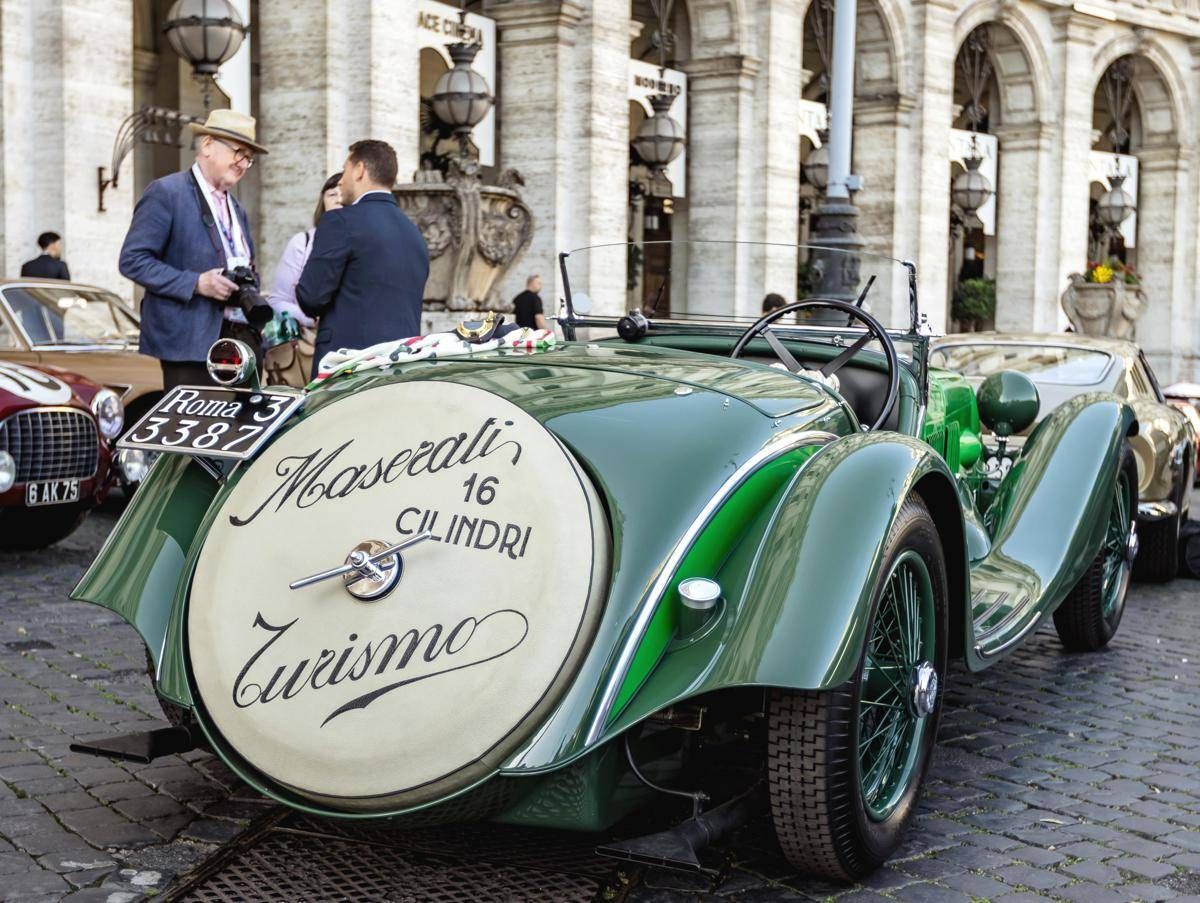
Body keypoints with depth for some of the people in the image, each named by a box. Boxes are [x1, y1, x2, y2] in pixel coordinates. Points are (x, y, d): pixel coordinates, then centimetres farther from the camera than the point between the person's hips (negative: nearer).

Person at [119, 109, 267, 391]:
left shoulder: (236, 209, 23)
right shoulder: (165, 193, -3)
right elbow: (132, 260, -10)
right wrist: (196, 284, -18)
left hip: (242, 339, 7)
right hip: (190, 342, -7)